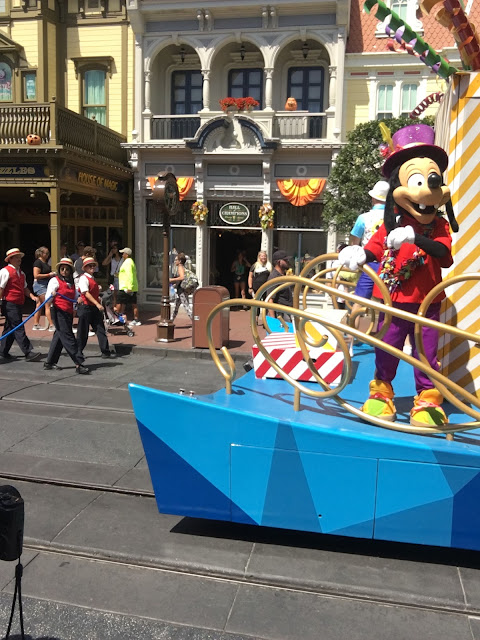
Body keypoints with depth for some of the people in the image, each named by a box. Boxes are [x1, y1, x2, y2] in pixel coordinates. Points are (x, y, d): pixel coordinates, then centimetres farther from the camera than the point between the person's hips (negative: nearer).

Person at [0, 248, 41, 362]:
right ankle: (28, 353, -11)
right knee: (18, 328, -9)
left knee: (10, 328, 14)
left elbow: (24, 288, 23)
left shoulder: (21, 273, 17)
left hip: (18, 304, 8)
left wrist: (32, 296, 5)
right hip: (9, 304, -8)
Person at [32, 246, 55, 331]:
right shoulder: (38, 262, -12)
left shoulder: (45, 262, 16)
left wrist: (52, 273, 13)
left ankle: (36, 325, 18)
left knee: (39, 305, 12)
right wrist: (48, 275, -17)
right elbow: (36, 275, -20)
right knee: (48, 305, -11)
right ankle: (51, 325, -11)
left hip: (45, 284, 10)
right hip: (40, 284, -10)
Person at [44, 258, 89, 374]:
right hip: (58, 311, -7)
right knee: (68, 337, -10)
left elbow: (74, 297, 26)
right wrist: (52, 295, -30)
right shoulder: (55, 280, -3)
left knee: (59, 337, 12)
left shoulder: (71, 283, 17)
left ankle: (50, 362, 22)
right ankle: (78, 364, -14)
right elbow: (48, 298, -9)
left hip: (68, 313, 7)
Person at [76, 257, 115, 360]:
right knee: (83, 331, 1)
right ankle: (78, 353, 13)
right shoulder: (83, 278, -11)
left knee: (100, 329, 5)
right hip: (85, 307, -8)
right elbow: (86, 293, -20)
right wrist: (97, 304, -25)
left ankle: (105, 352, 7)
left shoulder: (92, 278, 17)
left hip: (94, 308, 8)